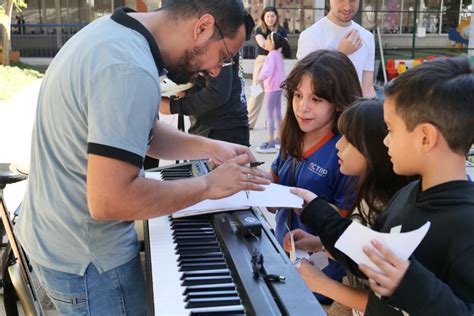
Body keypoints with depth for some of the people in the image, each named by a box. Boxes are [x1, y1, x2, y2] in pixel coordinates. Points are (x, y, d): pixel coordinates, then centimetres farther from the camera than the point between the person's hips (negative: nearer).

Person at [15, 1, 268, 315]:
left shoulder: (113, 32, 1)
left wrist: (209, 148, 1)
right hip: (86, 258, -9)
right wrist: (208, 185, -22)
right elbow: (108, 201, -33)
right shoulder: (131, 71, -30)